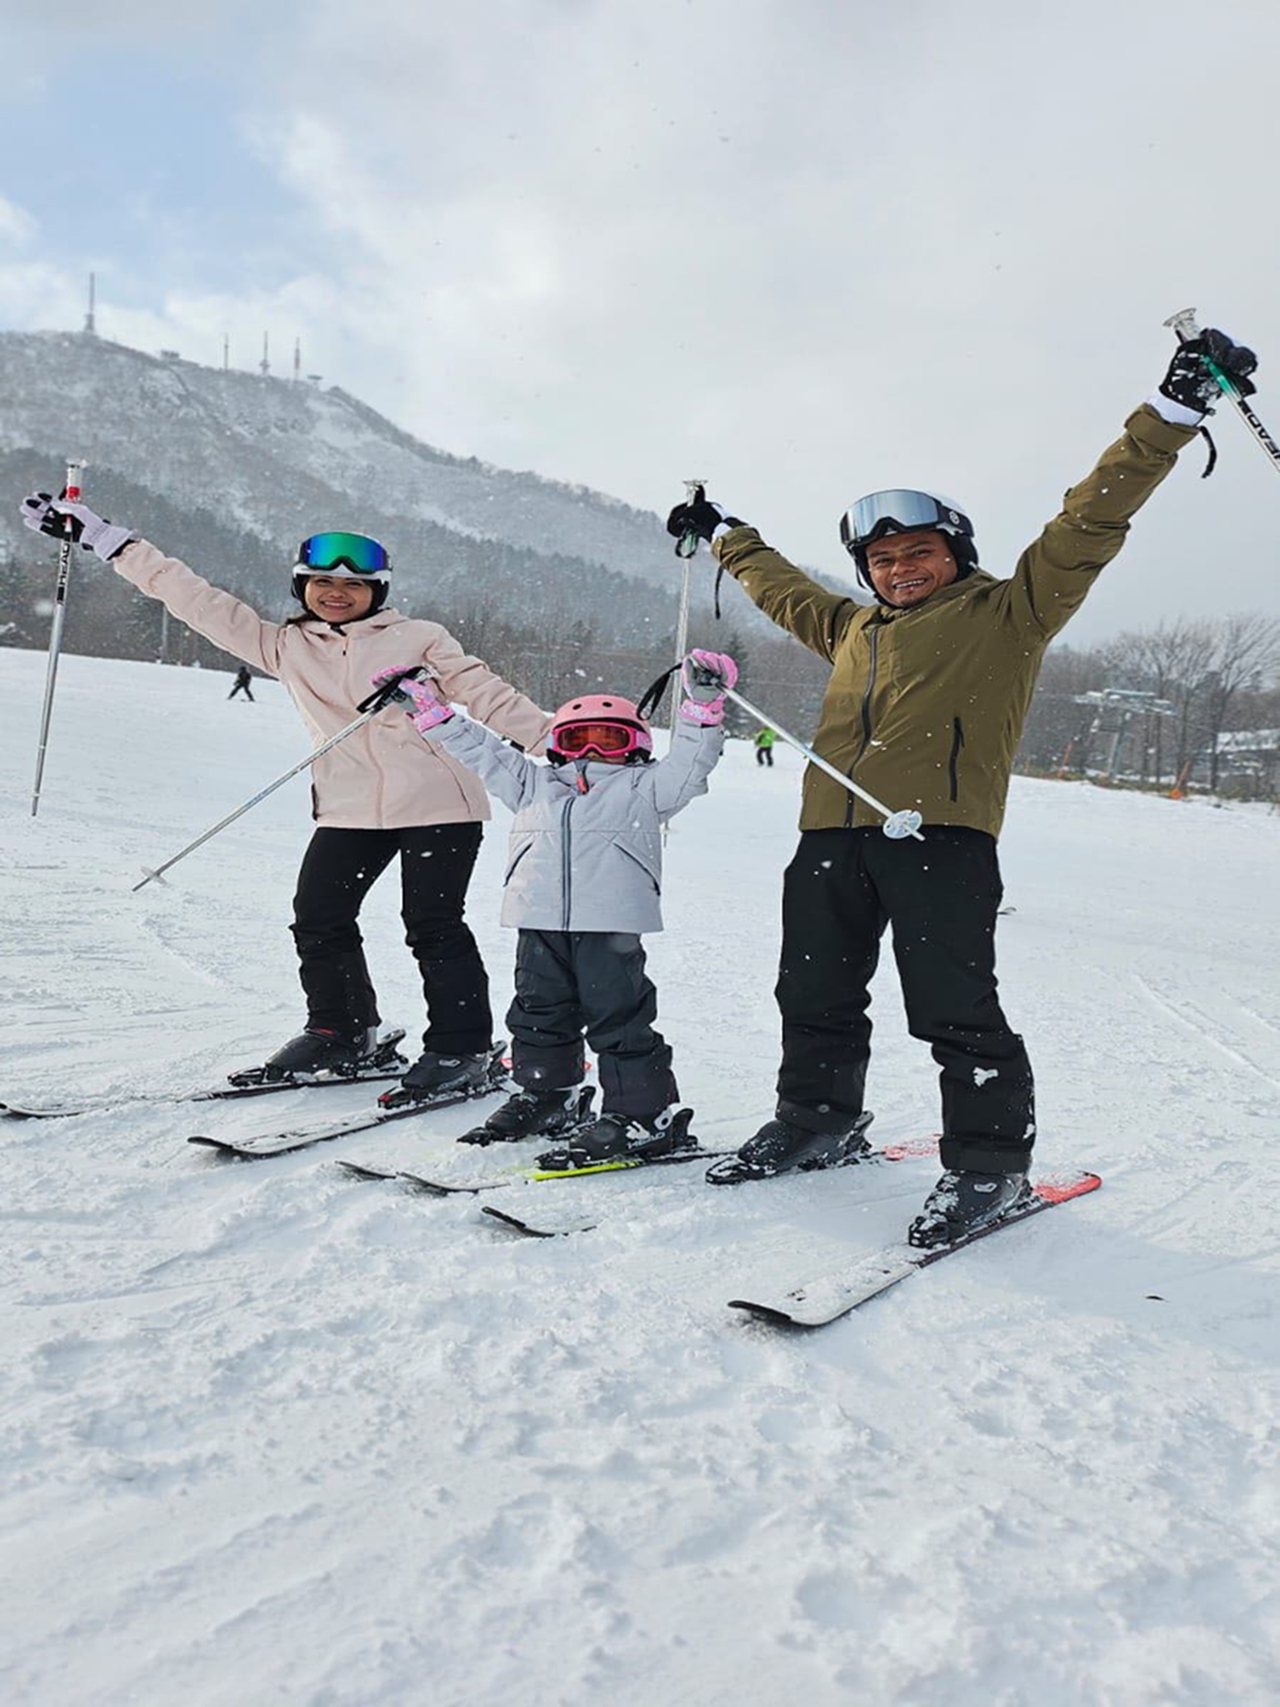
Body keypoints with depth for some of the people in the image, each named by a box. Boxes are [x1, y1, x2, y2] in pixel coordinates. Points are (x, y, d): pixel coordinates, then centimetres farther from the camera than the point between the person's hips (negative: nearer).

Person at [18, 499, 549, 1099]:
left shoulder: (419, 639, 5)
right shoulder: (287, 646, 12)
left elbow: (485, 692, 3)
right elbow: (201, 603, 12)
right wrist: (105, 540, 11)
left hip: (437, 804, -4)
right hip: (348, 810, 4)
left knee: (433, 926, -3)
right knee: (319, 922, 4)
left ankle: (462, 1049, 8)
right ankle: (342, 1033, 23)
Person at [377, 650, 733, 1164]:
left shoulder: (642, 787, 14)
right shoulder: (534, 783, 24)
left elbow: (689, 762, 4)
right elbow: (481, 752, 27)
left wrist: (703, 705, -8)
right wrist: (432, 710, 25)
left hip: (610, 924, -5)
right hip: (540, 924, 5)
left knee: (619, 1018, -5)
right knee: (539, 1014, 14)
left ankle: (645, 1114, 1)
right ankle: (545, 1095, 32)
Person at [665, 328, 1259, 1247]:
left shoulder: (1008, 613, 8)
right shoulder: (853, 628, 25)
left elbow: (1089, 522, 1)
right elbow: (783, 589, 42)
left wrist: (1173, 411, -4)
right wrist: (725, 535, 51)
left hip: (942, 833, -6)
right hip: (832, 832, 7)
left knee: (953, 1006, -8)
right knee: (816, 995, 13)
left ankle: (990, 1161, 6)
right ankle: (817, 1122, 31)